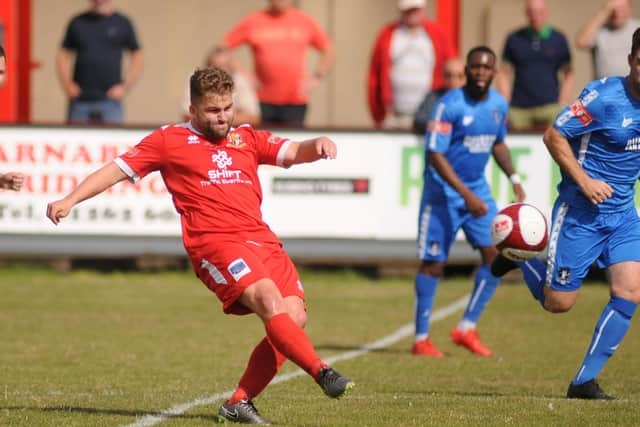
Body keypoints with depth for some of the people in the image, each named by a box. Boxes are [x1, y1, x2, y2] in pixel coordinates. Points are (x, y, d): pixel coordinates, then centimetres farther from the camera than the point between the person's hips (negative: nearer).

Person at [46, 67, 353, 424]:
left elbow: (294, 153, 14)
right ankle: (323, 373, -33)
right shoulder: (170, 140, 12)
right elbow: (117, 170, 12)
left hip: (262, 239, 5)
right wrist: (70, 200, 2)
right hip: (213, 242, -5)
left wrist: (318, 145, -9)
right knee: (269, 300, -27)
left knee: (294, 317, -11)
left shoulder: (248, 138, 23)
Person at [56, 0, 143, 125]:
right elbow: (63, 55, 15)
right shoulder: (77, 22, 10)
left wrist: (125, 86, -1)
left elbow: (137, 56, 9)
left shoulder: (122, 23, 6)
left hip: (110, 99, -2)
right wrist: (67, 84, 2)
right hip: (80, 99, 2)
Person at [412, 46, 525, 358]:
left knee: (496, 254, -5)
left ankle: (467, 329, 7)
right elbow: (435, 155, -21)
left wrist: (513, 177, 6)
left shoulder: (499, 105, 3)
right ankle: (421, 338, 8)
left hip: (477, 188, 6)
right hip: (444, 191, -6)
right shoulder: (449, 105, -18)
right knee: (433, 264, -3)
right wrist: (467, 195, -27)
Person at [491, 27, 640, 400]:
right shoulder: (604, 96, -19)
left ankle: (585, 381, -2)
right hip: (581, 212, -5)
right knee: (558, 302, 1)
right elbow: (554, 136, -13)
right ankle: (520, 257, 32)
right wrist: (584, 180, -20)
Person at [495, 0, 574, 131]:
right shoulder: (514, 39, 9)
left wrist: (562, 106, 0)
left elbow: (569, 76, 10)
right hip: (519, 109, 1)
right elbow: (504, 74, 10)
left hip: (550, 107, -1)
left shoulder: (559, 40, 8)